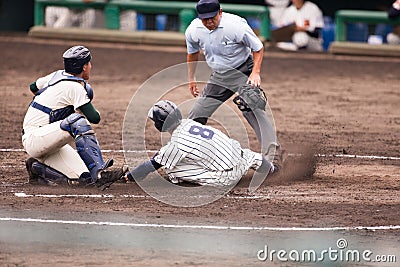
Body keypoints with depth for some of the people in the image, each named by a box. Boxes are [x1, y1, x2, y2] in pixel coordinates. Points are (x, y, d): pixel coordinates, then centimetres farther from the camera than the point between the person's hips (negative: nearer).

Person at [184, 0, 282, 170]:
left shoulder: (236, 25, -25)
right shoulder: (193, 30, -10)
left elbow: (258, 48, -12)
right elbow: (193, 54, 13)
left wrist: (255, 73, -24)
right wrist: (191, 79, 16)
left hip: (243, 72, -5)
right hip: (219, 76, 5)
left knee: (254, 110, -23)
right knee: (196, 114, 3)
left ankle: (272, 155, -28)